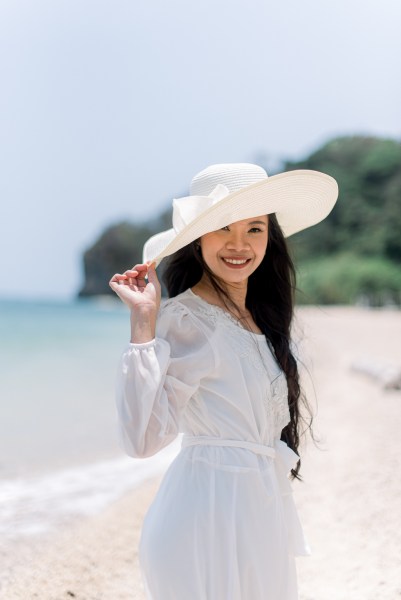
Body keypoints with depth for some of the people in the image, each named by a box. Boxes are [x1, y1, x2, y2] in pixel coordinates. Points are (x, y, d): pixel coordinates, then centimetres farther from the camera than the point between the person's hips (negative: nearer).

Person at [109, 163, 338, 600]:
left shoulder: (260, 318, 8)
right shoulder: (183, 321, -17)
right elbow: (142, 438, -27)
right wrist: (143, 324, -29)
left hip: (262, 511, 8)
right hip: (209, 518, -8)